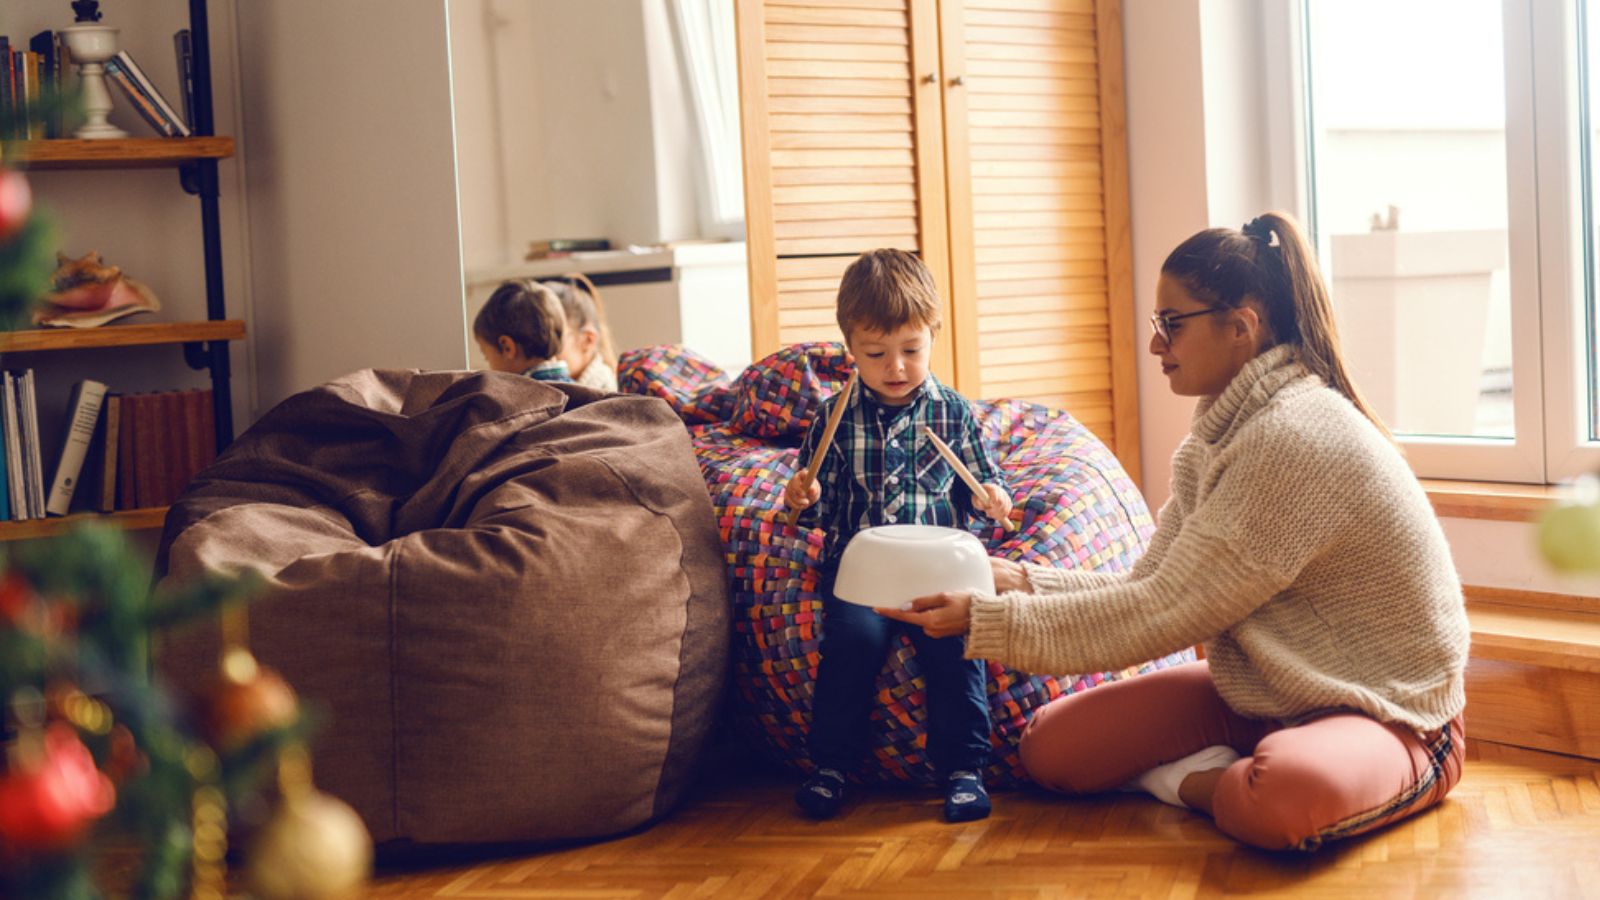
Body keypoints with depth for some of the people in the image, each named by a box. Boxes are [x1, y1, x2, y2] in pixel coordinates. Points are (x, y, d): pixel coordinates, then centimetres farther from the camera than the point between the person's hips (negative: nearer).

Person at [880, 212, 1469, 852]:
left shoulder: (1292, 438, -25)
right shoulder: (1225, 429, 7)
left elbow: (1164, 615, -23)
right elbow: (1149, 590, 3)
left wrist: (986, 622, -19)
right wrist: (1019, 582, -10)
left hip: (1386, 711, -8)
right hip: (1265, 696, 8)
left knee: (1284, 800, -42)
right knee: (1050, 749, -3)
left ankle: (1204, 786, -12)